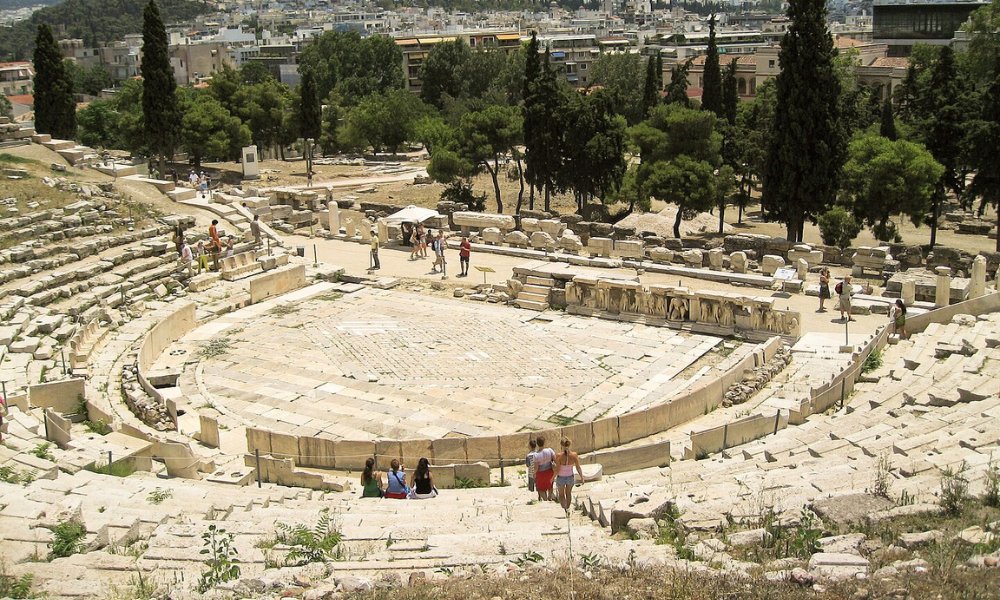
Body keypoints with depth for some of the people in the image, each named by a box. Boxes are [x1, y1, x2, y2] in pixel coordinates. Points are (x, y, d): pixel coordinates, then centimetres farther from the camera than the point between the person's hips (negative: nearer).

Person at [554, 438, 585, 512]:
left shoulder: (559, 456, -26)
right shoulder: (574, 455, -20)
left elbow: (557, 470, -20)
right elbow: (578, 468, -13)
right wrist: (582, 477, 1)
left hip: (561, 478, -2)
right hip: (570, 477, 2)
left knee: (561, 494, 22)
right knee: (568, 493, 28)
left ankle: (564, 510, 5)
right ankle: (567, 509, 41)